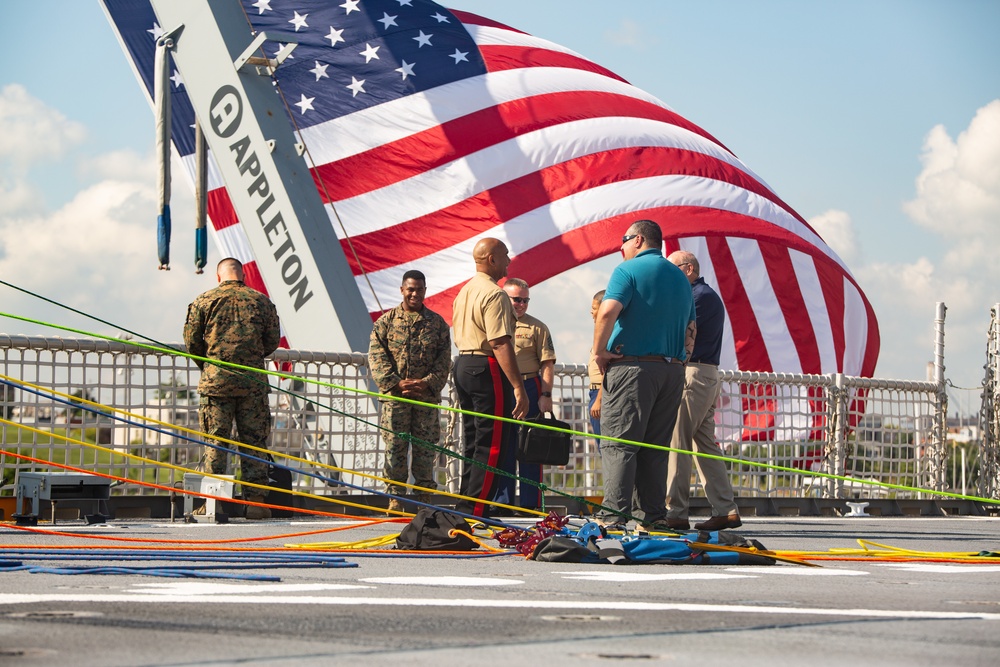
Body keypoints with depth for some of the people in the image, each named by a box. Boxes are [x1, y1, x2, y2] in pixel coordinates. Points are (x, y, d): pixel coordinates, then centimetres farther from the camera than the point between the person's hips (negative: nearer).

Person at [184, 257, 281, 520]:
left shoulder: (204, 301, 4)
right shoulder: (261, 301, 8)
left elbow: (191, 340, 5)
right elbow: (273, 340, 9)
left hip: (215, 380, -1)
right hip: (253, 381, 1)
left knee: (215, 442, 3)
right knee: (253, 442, 5)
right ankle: (255, 501, 3)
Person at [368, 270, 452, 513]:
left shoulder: (437, 323, 10)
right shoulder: (386, 321, 7)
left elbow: (444, 360, 5)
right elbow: (376, 356, 0)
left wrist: (427, 383, -10)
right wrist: (396, 383, -11)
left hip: (427, 396, 1)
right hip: (395, 396, -1)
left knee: (425, 448, 2)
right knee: (395, 448, -2)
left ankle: (425, 498, 8)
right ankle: (395, 498, 2)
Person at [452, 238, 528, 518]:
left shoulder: (464, 292, 17)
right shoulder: (493, 294, -15)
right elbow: (500, 343, -22)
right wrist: (518, 387, -24)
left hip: (462, 366, 10)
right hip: (487, 369, -10)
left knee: (473, 443, 15)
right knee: (491, 445, -7)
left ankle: (464, 509, 17)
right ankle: (475, 513, -9)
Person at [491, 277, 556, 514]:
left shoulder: (537, 328, 6)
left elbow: (547, 364, 0)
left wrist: (546, 395, -10)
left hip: (529, 389, -2)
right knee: (502, 448, 5)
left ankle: (530, 504, 2)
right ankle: (502, 503, 10)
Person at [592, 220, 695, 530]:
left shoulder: (628, 270, -5)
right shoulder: (679, 277, 18)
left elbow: (607, 311, -21)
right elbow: (690, 331, 18)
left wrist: (599, 350, -11)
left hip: (631, 367, -7)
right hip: (673, 370, 7)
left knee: (618, 444, -6)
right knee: (656, 447, 11)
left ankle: (613, 516, -12)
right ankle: (655, 514, 8)